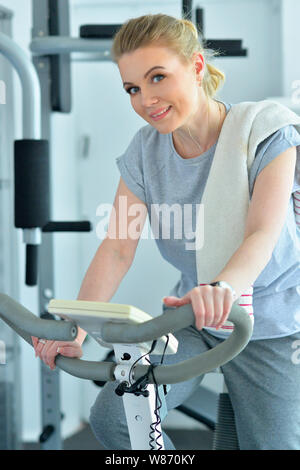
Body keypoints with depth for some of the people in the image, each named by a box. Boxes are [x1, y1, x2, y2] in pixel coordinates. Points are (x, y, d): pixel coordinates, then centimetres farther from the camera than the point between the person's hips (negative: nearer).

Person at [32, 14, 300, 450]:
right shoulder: (145, 151, -5)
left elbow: (263, 234, -31)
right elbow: (117, 248, -11)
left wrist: (224, 287, -53)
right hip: (195, 320, 3)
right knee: (112, 414, -16)